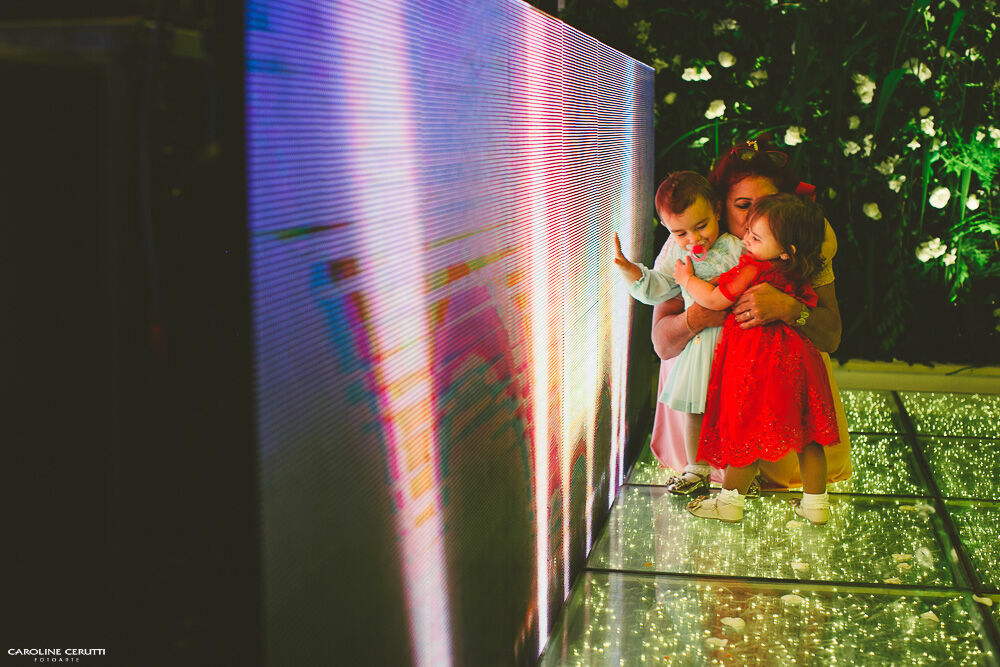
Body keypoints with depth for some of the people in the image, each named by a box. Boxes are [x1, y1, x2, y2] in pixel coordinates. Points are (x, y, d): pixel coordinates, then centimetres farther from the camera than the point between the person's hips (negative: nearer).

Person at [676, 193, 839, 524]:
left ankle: (729, 500, 16)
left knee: (747, 433, 4)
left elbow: (714, 300, -10)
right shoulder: (798, 277, 5)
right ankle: (816, 502, 20)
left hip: (756, 366, -7)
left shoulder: (752, 270, -17)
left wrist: (687, 278, 5)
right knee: (806, 434, 12)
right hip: (795, 362, 7)